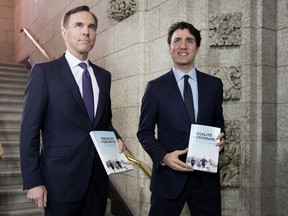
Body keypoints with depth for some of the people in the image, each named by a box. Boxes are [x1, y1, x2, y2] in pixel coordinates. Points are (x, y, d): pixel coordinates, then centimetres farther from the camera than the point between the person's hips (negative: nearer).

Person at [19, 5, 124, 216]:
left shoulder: (104, 76, 11)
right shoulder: (44, 72, -4)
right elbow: (30, 129, -8)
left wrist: (116, 139, -2)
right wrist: (33, 181, -12)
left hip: (97, 178, 5)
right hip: (62, 179, -4)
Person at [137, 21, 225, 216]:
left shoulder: (214, 84, 5)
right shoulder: (156, 87, -1)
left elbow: (218, 122, 15)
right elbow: (144, 132, 2)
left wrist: (220, 139, -7)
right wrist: (163, 156, -14)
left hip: (206, 176, 2)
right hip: (168, 176, -2)